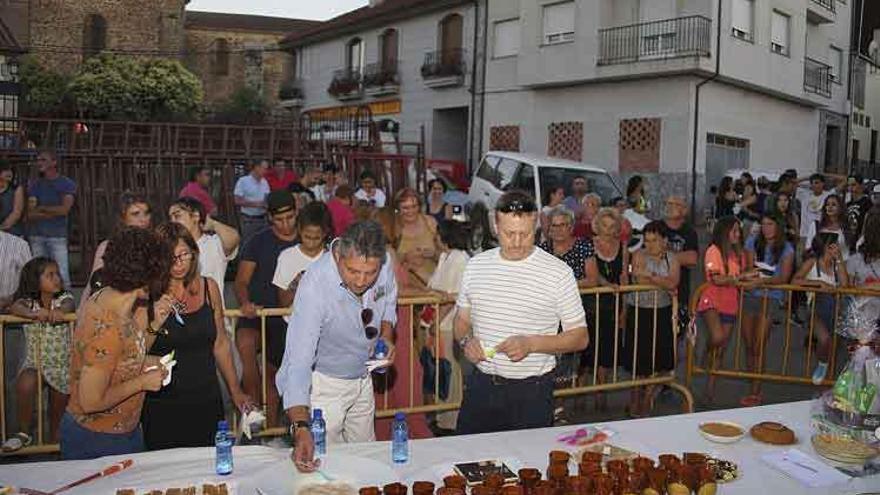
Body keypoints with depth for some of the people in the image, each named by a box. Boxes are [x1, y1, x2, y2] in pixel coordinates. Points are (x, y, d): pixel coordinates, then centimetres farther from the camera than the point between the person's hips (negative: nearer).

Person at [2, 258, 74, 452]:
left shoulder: (63, 298, -7)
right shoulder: (28, 302, -7)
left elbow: (69, 304, -29)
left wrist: (60, 311, -53)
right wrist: (33, 313, -49)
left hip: (63, 363, 1)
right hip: (34, 361, -1)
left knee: (59, 406, 6)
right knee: (24, 385, -30)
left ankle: (55, 438, 37)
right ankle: (24, 433, -7)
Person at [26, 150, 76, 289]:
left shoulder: (67, 184, 4)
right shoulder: (34, 185, 11)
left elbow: (64, 209, -8)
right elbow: (30, 215, 2)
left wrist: (41, 208, 1)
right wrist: (54, 212, -9)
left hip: (57, 236, -3)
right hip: (36, 236, 3)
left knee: (62, 276, -9)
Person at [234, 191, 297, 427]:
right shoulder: (258, 242, -2)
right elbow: (241, 281, -5)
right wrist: (245, 302, -24)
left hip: (286, 317, 3)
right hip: (257, 314, -3)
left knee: (273, 371, 13)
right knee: (246, 344, -33)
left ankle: (271, 426, 28)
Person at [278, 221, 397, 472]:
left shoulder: (383, 265, -18)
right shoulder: (315, 286, -35)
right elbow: (298, 360, -38)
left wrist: (386, 335, -10)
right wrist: (300, 428, -46)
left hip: (363, 377, 5)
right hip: (323, 383, -5)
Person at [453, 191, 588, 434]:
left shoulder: (558, 272, -8)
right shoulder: (476, 265, 4)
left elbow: (580, 337, -6)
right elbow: (462, 319, 14)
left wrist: (531, 343, -20)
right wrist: (466, 340, -8)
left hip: (531, 390, -3)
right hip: (481, 385, 3)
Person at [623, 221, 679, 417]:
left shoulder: (672, 260, 5)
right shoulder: (639, 255, -2)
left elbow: (673, 283, -12)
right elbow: (640, 280, -18)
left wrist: (650, 275, -18)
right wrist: (663, 283, -14)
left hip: (662, 313, 2)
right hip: (639, 312, -2)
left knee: (658, 358, 3)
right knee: (639, 358, -1)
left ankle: (647, 398, 20)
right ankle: (635, 399, 17)